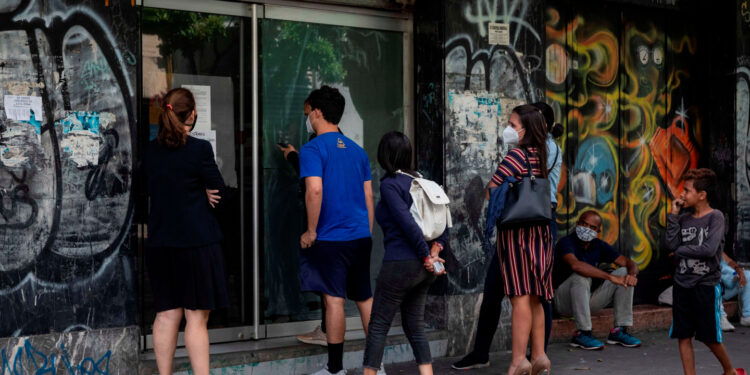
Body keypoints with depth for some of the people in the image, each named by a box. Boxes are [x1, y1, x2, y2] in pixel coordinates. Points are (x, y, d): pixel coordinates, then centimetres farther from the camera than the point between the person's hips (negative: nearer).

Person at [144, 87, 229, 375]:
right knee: (196, 318, -1)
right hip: (196, 241, -5)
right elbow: (220, 193, -4)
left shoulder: (151, 150, 4)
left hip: (159, 242, 5)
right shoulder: (199, 149, -12)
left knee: (166, 316, 11)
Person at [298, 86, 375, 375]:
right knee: (365, 297, 12)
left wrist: (311, 231, -12)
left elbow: (315, 190, -21)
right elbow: (369, 196, 13)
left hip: (331, 238, -6)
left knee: (334, 299, -2)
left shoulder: (313, 149, -8)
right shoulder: (357, 150, 12)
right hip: (361, 236, 6)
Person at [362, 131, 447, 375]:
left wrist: (427, 255, -13)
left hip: (400, 264, -7)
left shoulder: (389, 184, -11)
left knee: (378, 325, 4)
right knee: (415, 326, 13)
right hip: (423, 270, 7)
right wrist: (436, 247, 1)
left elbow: (408, 222, -19)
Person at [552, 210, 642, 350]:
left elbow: (629, 263, 3)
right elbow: (575, 265, -39)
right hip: (563, 301, -7)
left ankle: (619, 331, -7)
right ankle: (582, 333, -28)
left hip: (588, 299, 7)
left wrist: (632, 274, -23)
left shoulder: (599, 246, 4)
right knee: (582, 276, -35)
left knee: (624, 273, -5)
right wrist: (611, 277, -41)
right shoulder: (566, 243, -17)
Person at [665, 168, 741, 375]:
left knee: (710, 337, 4)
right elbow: (671, 244, -5)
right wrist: (673, 215, -5)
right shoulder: (684, 219, 7)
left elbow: (709, 249, -19)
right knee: (683, 337, 3)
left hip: (706, 285, -5)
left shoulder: (715, 217, -8)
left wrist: (681, 251, -7)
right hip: (682, 285, 5)